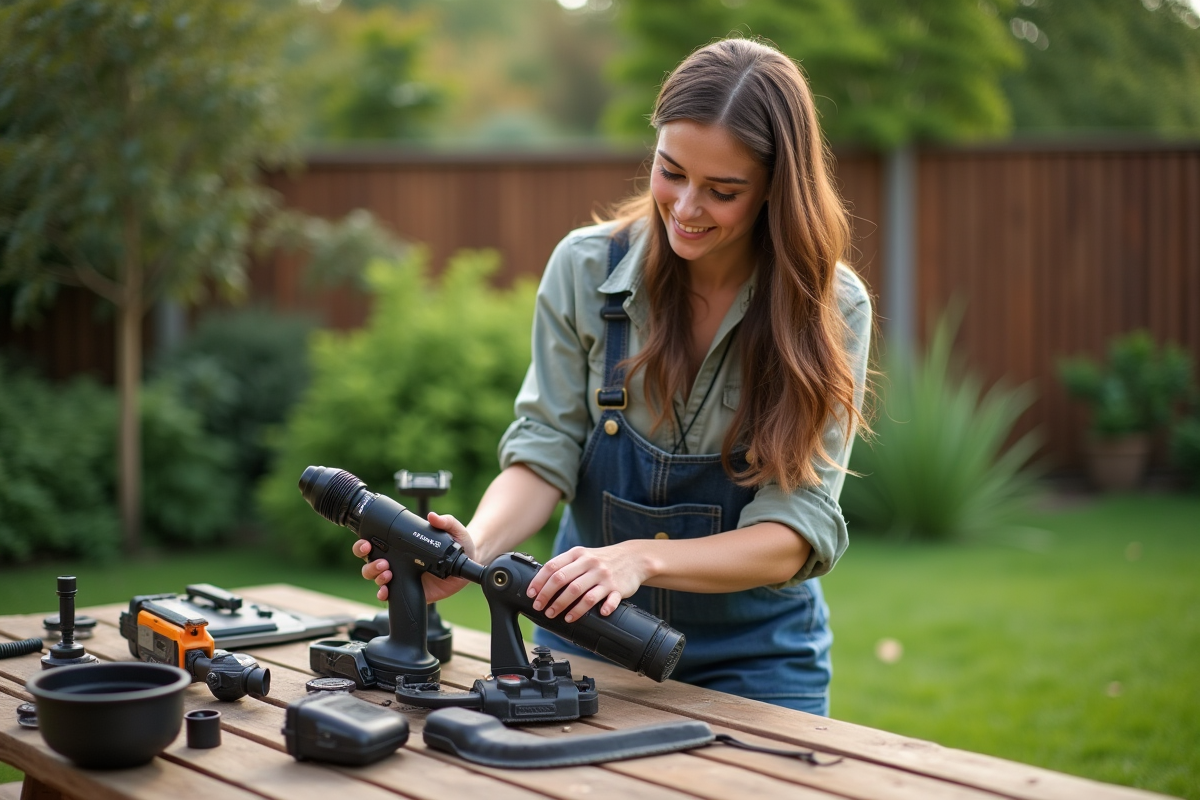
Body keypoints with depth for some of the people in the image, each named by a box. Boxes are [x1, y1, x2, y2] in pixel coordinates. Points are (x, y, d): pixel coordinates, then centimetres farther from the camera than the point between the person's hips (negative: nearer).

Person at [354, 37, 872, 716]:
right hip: (586, 638, 1)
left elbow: (799, 526, -19)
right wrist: (476, 547, -29)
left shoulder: (832, 308, -15)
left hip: (755, 655, -1)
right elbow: (546, 449, -9)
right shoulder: (586, 267, -10)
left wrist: (641, 558, -34)